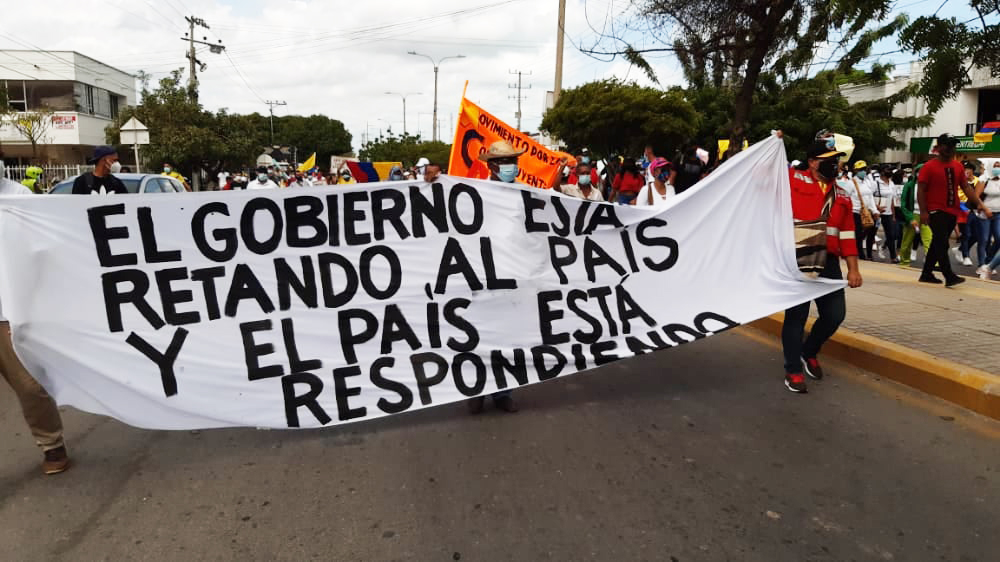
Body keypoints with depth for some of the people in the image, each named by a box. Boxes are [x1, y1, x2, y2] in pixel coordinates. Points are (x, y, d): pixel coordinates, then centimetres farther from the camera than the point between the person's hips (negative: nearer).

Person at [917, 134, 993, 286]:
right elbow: (921, 190, -9)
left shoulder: (958, 167, 11)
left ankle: (926, 274, 20)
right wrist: (923, 211, -16)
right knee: (941, 244, -11)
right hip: (936, 211, -7)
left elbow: (966, 188, 13)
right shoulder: (929, 166, -7)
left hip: (952, 212, 7)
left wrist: (981, 205, 5)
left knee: (938, 244, 11)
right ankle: (949, 276, -12)